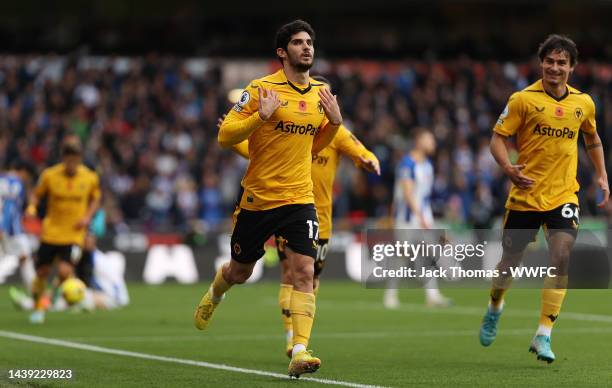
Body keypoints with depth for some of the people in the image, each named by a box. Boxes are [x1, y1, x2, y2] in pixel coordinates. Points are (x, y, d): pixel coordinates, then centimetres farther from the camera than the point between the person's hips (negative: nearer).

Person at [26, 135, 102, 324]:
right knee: (42, 272, 6)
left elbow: (95, 199, 12)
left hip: (74, 235, -1)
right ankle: (38, 308, 29)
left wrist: (88, 216, -4)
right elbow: (36, 194, 7)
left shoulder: (90, 178, -5)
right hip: (50, 232, 1)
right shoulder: (49, 175, -8)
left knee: (65, 271, -18)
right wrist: (32, 207, -14)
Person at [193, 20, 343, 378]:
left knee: (304, 272, -15)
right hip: (258, 198, -2)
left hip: (300, 198, 3)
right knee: (239, 272, 15)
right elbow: (225, 136, -10)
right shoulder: (262, 89, -10)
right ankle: (213, 296, 51)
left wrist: (335, 123, 2)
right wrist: (261, 116, -24)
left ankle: (300, 352, -18)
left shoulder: (321, 93, 7)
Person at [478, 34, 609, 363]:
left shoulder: (583, 103, 5)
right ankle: (494, 309, 41)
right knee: (511, 259, 7)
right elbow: (498, 138, -6)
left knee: (561, 256, -18)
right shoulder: (523, 99, -6)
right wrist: (508, 168, -23)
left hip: (563, 195, 2)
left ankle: (543, 336, -12)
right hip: (525, 196, -2)